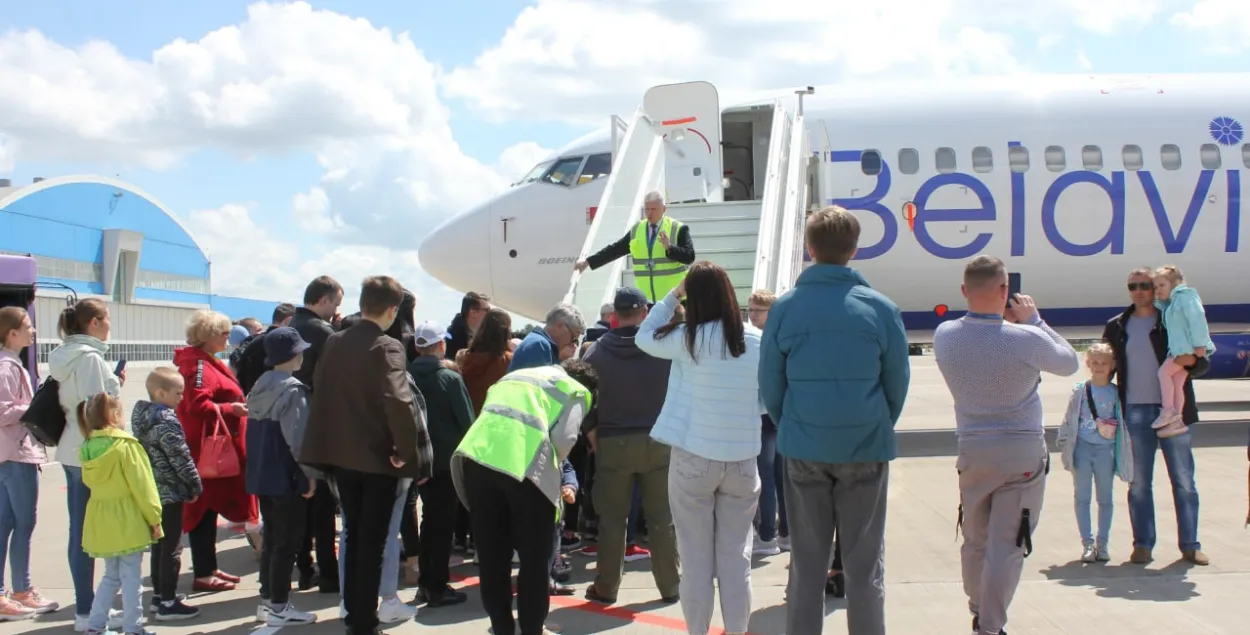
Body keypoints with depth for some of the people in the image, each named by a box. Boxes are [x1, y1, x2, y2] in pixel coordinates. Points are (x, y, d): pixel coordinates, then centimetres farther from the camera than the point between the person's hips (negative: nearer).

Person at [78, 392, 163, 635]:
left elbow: (89, 481, 14)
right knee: (131, 578, 2)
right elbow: (142, 486, -13)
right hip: (127, 522, -6)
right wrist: (154, 519, -6)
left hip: (101, 523, 6)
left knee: (111, 576, 19)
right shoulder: (126, 445, -15)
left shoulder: (88, 449, 3)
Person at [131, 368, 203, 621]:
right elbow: (180, 457, -19)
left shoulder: (141, 415, 9)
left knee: (159, 544, 18)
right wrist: (195, 485, -7)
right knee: (172, 548, -2)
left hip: (152, 490, 9)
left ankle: (159, 595, 27)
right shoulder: (166, 421, -19)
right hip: (170, 492, -9)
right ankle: (168, 603, 2)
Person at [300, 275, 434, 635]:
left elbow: (320, 395, 8)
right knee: (372, 542, 3)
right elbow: (399, 403, -26)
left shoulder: (333, 343, 4)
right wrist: (409, 453, -16)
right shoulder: (386, 347, -15)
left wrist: (326, 449, 15)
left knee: (354, 536, 18)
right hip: (378, 457, -6)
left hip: (341, 454, 6)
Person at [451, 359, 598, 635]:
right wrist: (550, 470, 19)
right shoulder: (577, 390, 18)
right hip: (525, 463, -5)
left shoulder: (513, 376, 34)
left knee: (491, 555, 14)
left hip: (477, 455, 5)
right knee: (535, 556, 11)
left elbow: (491, 419, 21)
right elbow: (563, 438, 1)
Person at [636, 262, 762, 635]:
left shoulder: (688, 340, -11)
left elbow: (644, 337, 7)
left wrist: (671, 297, 10)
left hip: (694, 457, -2)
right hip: (743, 458, 2)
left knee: (696, 555, 8)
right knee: (736, 554, 10)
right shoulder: (757, 341, -4)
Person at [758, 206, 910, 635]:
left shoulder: (784, 309, -5)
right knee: (865, 565, 9)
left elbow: (770, 385, 1)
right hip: (866, 449, -1)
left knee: (807, 564, 10)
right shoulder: (881, 308, -7)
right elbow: (898, 384, 1)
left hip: (803, 451, 1)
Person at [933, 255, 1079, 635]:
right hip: (1023, 452, -4)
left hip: (972, 450, 4)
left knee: (975, 541, 17)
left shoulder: (944, 336, -7)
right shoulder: (1026, 339, -18)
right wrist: (1034, 320, 5)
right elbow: (1070, 364, 2)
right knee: (1007, 544, -1)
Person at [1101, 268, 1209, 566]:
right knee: (1139, 483, 5)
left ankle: (1190, 545, 10)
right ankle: (1142, 544, 11)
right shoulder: (1116, 327, 8)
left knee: (1184, 481, 3)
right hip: (1135, 413, 2)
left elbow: (1203, 363, 2)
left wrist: (1191, 361, -22)